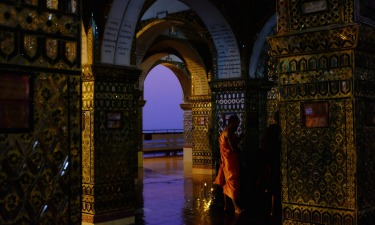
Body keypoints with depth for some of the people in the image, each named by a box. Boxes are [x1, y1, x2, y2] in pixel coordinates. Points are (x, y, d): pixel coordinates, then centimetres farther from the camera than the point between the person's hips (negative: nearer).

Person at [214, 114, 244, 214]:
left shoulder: (224, 132, 13)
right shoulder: (229, 133, -18)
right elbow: (233, 148, -21)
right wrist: (239, 140, -6)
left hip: (226, 162, 10)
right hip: (231, 162, -10)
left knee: (226, 184, 13)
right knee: (233, 183, -7)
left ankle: (226, 205, 20)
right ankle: (236, 207, -4)